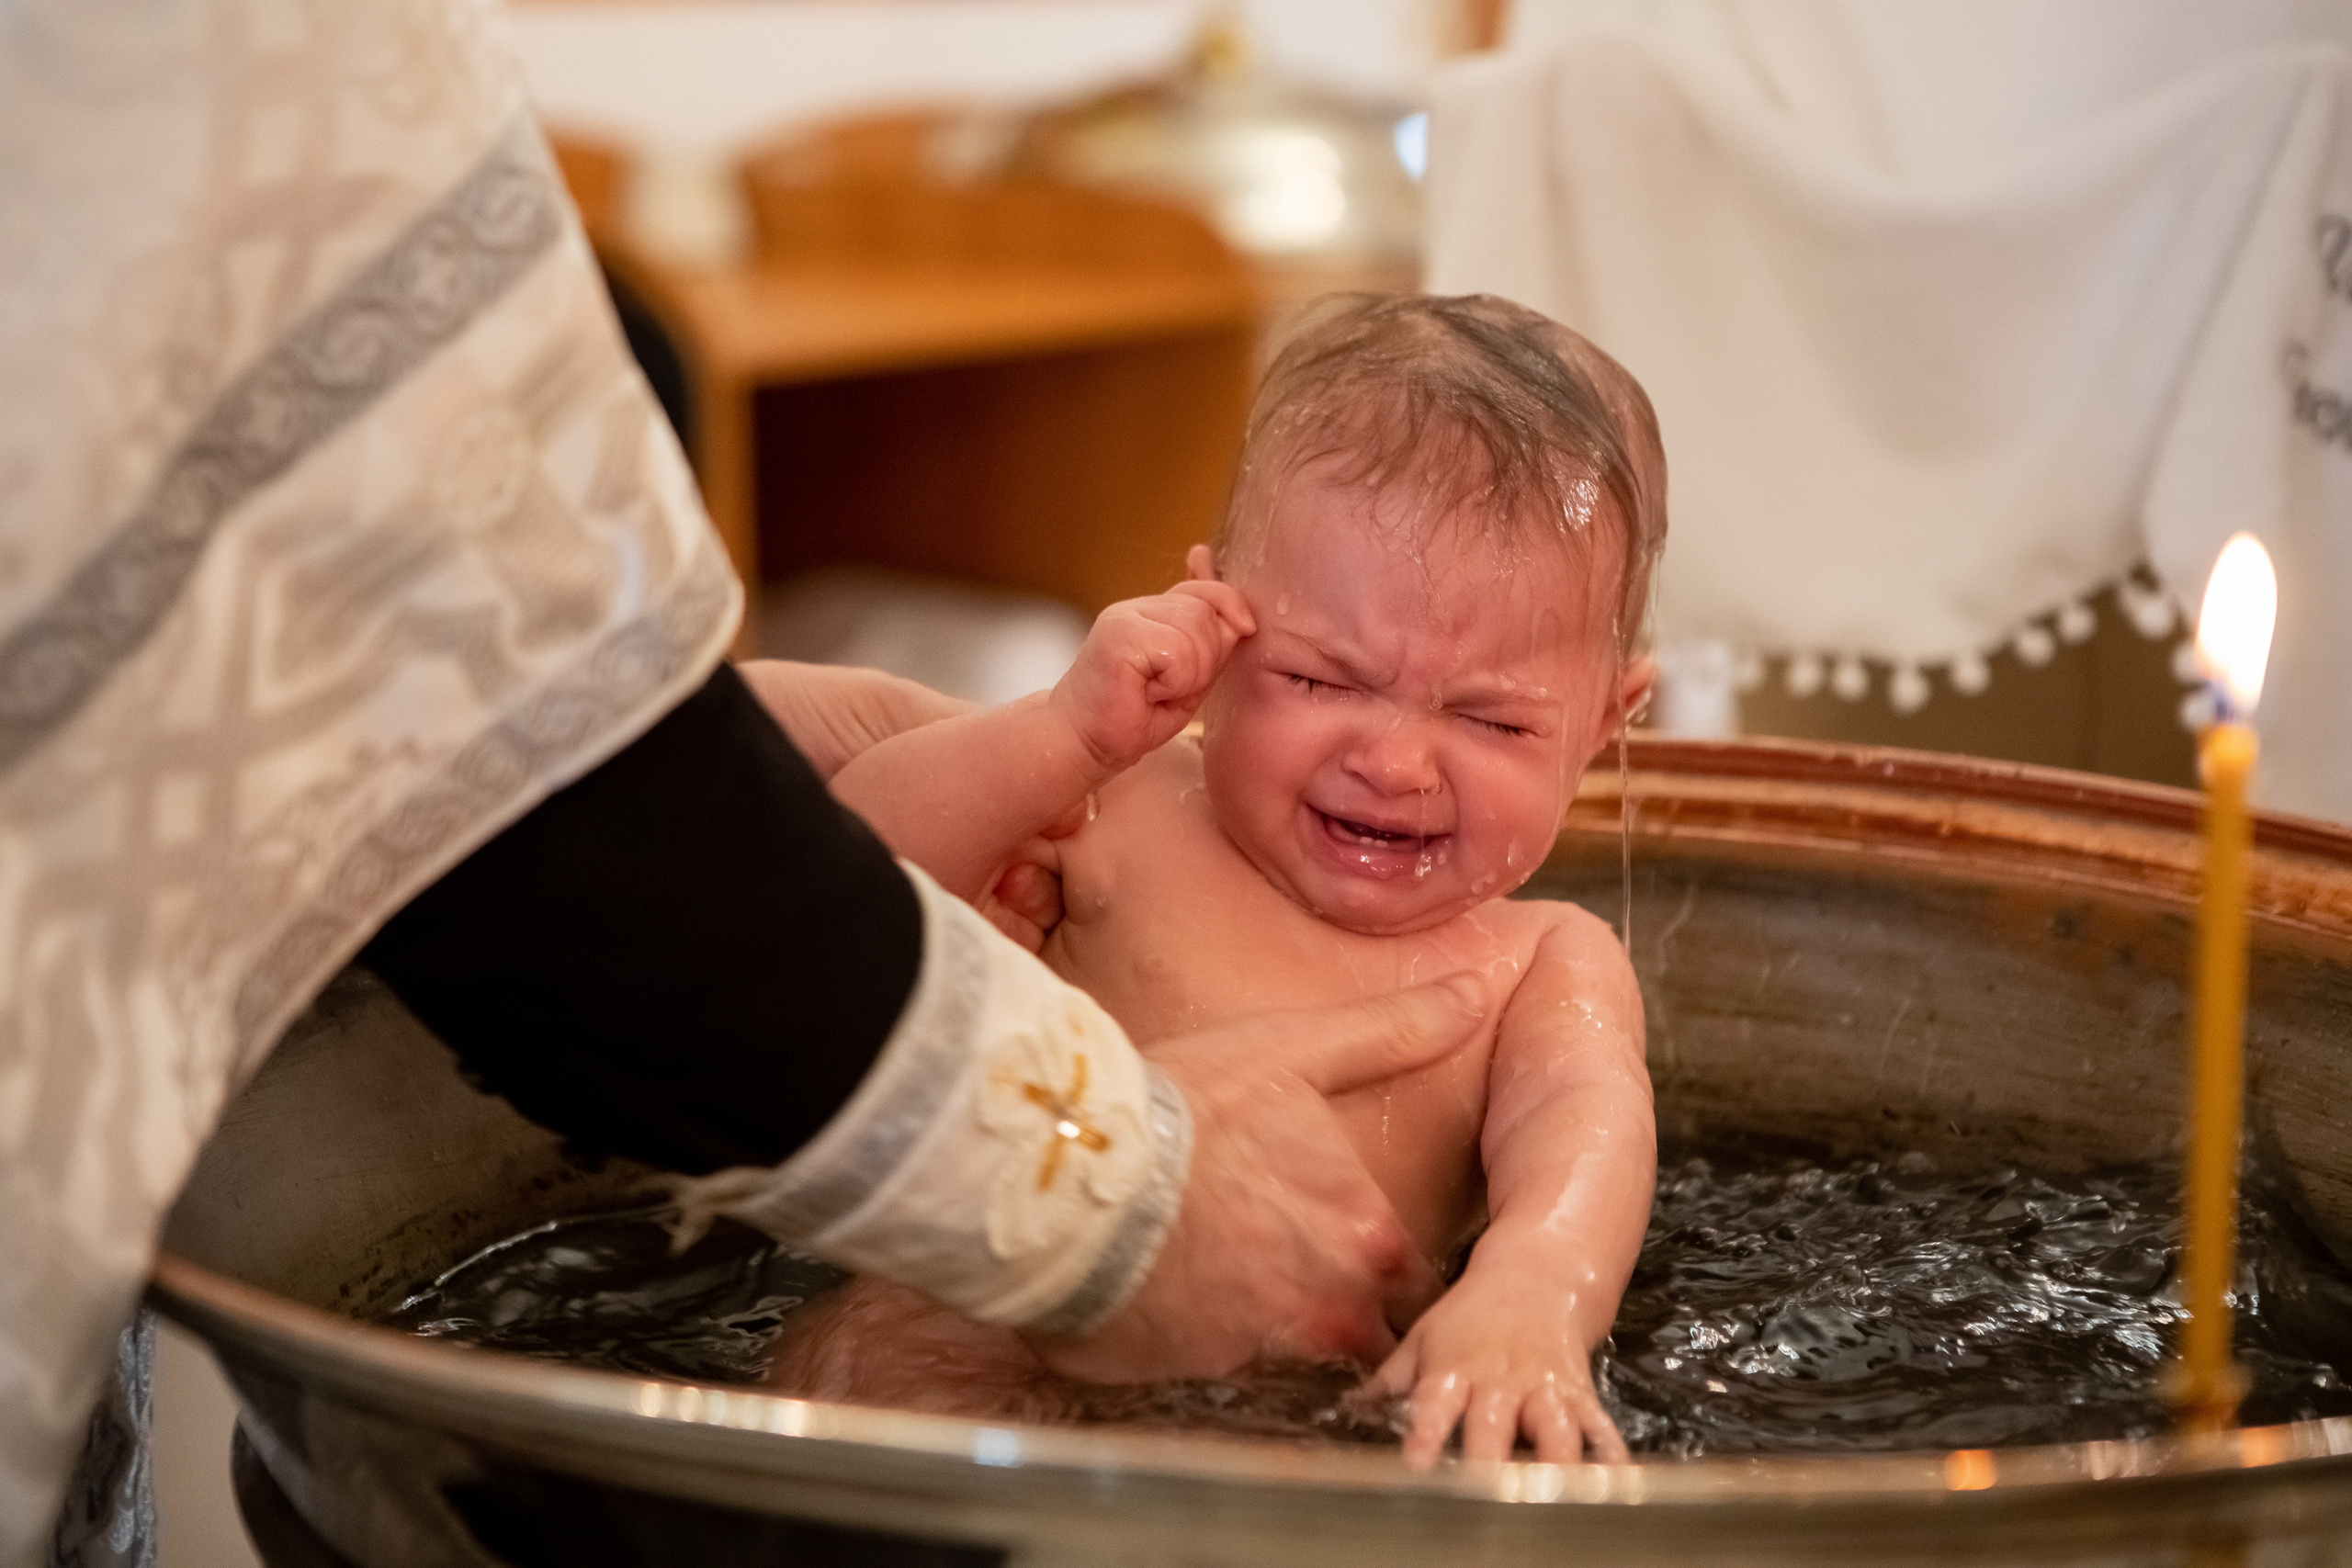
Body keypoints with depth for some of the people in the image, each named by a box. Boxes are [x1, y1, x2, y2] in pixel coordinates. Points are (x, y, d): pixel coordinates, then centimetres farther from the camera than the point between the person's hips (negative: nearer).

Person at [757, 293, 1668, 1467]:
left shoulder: (1545, 967, 6)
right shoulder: (1125, 816, 5)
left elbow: (1581, 1129, -16)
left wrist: (1529, 1296, -40)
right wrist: (1066, 733, -15)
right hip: (984, 1359, 0)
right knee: (852, 1356, -32)